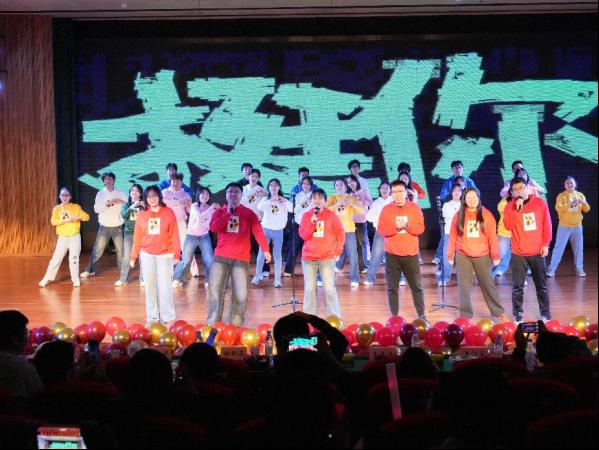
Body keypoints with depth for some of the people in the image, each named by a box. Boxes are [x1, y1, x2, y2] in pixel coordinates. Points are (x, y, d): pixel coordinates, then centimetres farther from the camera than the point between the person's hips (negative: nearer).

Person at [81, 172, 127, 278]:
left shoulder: (120, 193, 2)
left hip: (117, 227, 0)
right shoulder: (100, 193, 3)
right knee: (97, 250, 4)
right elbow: (96, 208, -5)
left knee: (121, 250, 2)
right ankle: (90, 270, 15)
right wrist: (106, 204, -19)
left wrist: (121, 202, -21)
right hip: (104, 227, 0)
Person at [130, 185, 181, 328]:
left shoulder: (168, 213, -4)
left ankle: (168, 318, 3)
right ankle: (151, 318, 16)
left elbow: (174, 235, -5)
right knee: (150, 287, 8)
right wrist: (133, 256, 4)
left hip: (165, 255, -3)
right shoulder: (142, 215, 4)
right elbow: (137, 237, 6)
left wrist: (176, 254, -11)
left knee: (164, 287, -5)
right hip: (147, 255, 3)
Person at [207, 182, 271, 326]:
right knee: (214, 290, -6)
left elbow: (258, 232, 0)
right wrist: (228, 213, -8)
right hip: (221, 257, 1)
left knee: (240, 293, -2)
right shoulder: (219, 212, 11)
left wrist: (265, 250, -10)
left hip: (241, 258, 0)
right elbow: (214, 228, -6)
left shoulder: (248, 213, 8)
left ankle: (235, 325, 8)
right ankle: (212, 324, 1)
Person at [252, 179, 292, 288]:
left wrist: (285, 201, -26)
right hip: (266, 229, 0)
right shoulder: (265, 199, 1)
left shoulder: (283, 200, 2)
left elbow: (292, 209, -12)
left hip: (278, 231, 0)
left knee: (277, 255, 0)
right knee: (261, 253, 4)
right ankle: (258, 276, 18)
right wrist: (271, 200, -30)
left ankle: (278, 279, 3)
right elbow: (259, 207, -19)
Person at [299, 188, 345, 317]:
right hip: (308, 257, 2)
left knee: (329, 289, -3)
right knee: (309, 289, 4)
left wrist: (338, 251, 3)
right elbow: (303, 235, -2)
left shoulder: (331, 215, 0)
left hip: (327, 257, -2)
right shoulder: (306, 215, 4)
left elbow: (340, 233, 6)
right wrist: (312, 223, -16)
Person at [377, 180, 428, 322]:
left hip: (411, 254, 0)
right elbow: (381, 229, -5)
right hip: (392, 254, 0)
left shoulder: (415, 208, 2)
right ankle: (394, 317, 11)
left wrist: (407, 225, -19)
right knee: (392, 288, 3)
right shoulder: (386, 209, 1)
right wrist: (395, 227, -20)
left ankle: (421, 315, 16)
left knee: (416, 286, 6)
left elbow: (420, 229, -3)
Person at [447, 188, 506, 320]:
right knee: (464, 287, 5)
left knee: (488, 285, 5)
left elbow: (492, 236, -2)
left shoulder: (486, 215, -1)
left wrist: (495, 255, -4)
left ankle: (498, 313, 15)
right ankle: (465, 316, 14)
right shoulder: (458, 216, 2)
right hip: (463, 256, 1)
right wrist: (450, 255, 3)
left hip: (482, 256, -1)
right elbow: (453, 237, 4)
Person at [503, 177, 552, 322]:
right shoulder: (510, 207, 0)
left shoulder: (540, 203, 1)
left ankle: (545, 314, 19)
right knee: (517, 286, 1)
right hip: (518, 253, 0)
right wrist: (516, 209, -20)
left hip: (537, 252, 1)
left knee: (541, 285, 9)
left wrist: (546, 244, -3)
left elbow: (547, 225, 3)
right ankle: (518, 315, 8)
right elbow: (508, 226, -13)